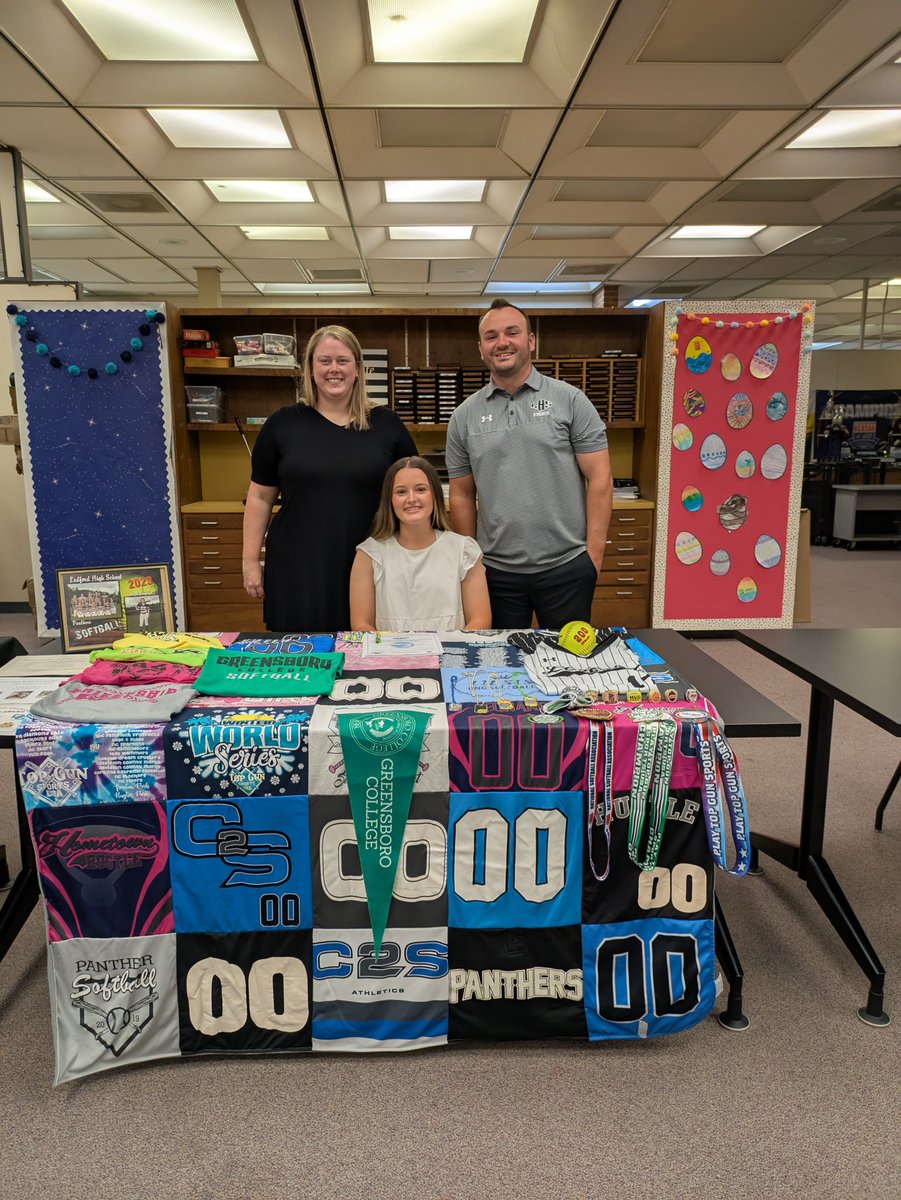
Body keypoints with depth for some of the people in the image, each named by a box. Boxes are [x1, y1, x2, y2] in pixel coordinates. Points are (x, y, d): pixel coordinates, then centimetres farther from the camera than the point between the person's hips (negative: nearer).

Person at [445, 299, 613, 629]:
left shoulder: (570, 400, -1)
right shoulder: (464, 416, 6)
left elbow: (599, 480, -3)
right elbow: (462, 496, 9)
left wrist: (594, 554, -9)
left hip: (566, 566, -2)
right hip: (496, 570, 2)